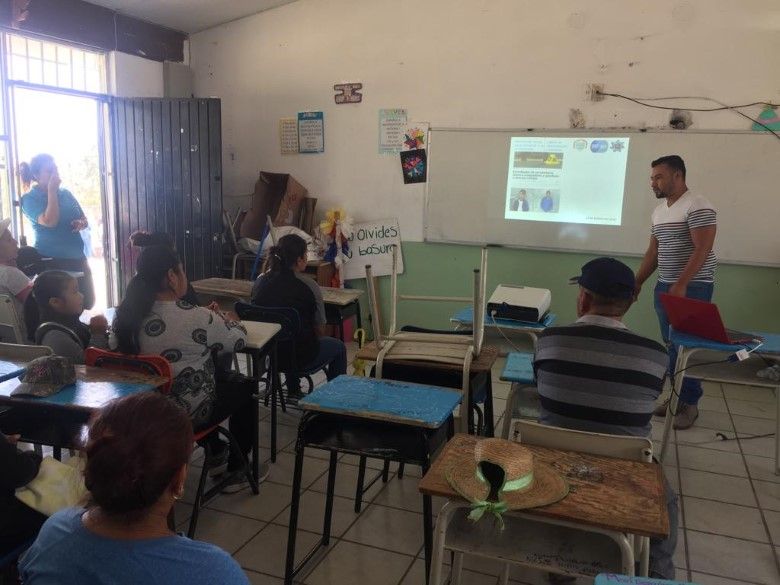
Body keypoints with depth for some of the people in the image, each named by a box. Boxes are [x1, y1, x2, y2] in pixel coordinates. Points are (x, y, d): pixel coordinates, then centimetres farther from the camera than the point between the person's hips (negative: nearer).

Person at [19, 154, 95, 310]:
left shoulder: (66, 194, 11)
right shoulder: (30, 199, -4)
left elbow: (85, 220, 18)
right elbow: (50, 221, -21)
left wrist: (81, 223, -7)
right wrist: (52, 190, -14)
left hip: (78, 259, 5)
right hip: (52, 261, -5)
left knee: (88, 304, 7)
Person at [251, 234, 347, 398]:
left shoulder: (260, 281, -3)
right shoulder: (309, 286, -17)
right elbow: (319, 329, -7)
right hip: (300, 358, -5)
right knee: (339, 347, 22)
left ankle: (293, 391, 47)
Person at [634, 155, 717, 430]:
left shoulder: (698, 206, -12)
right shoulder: (659, 211, 13)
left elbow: (702, 249, -18)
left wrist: (681, 285, -23)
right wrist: (637, 282, 14)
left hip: (693, 287, -7)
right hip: (664, 285, 7)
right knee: (671, 345, 9)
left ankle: (690, 403, 7)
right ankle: (676, 396, 18)